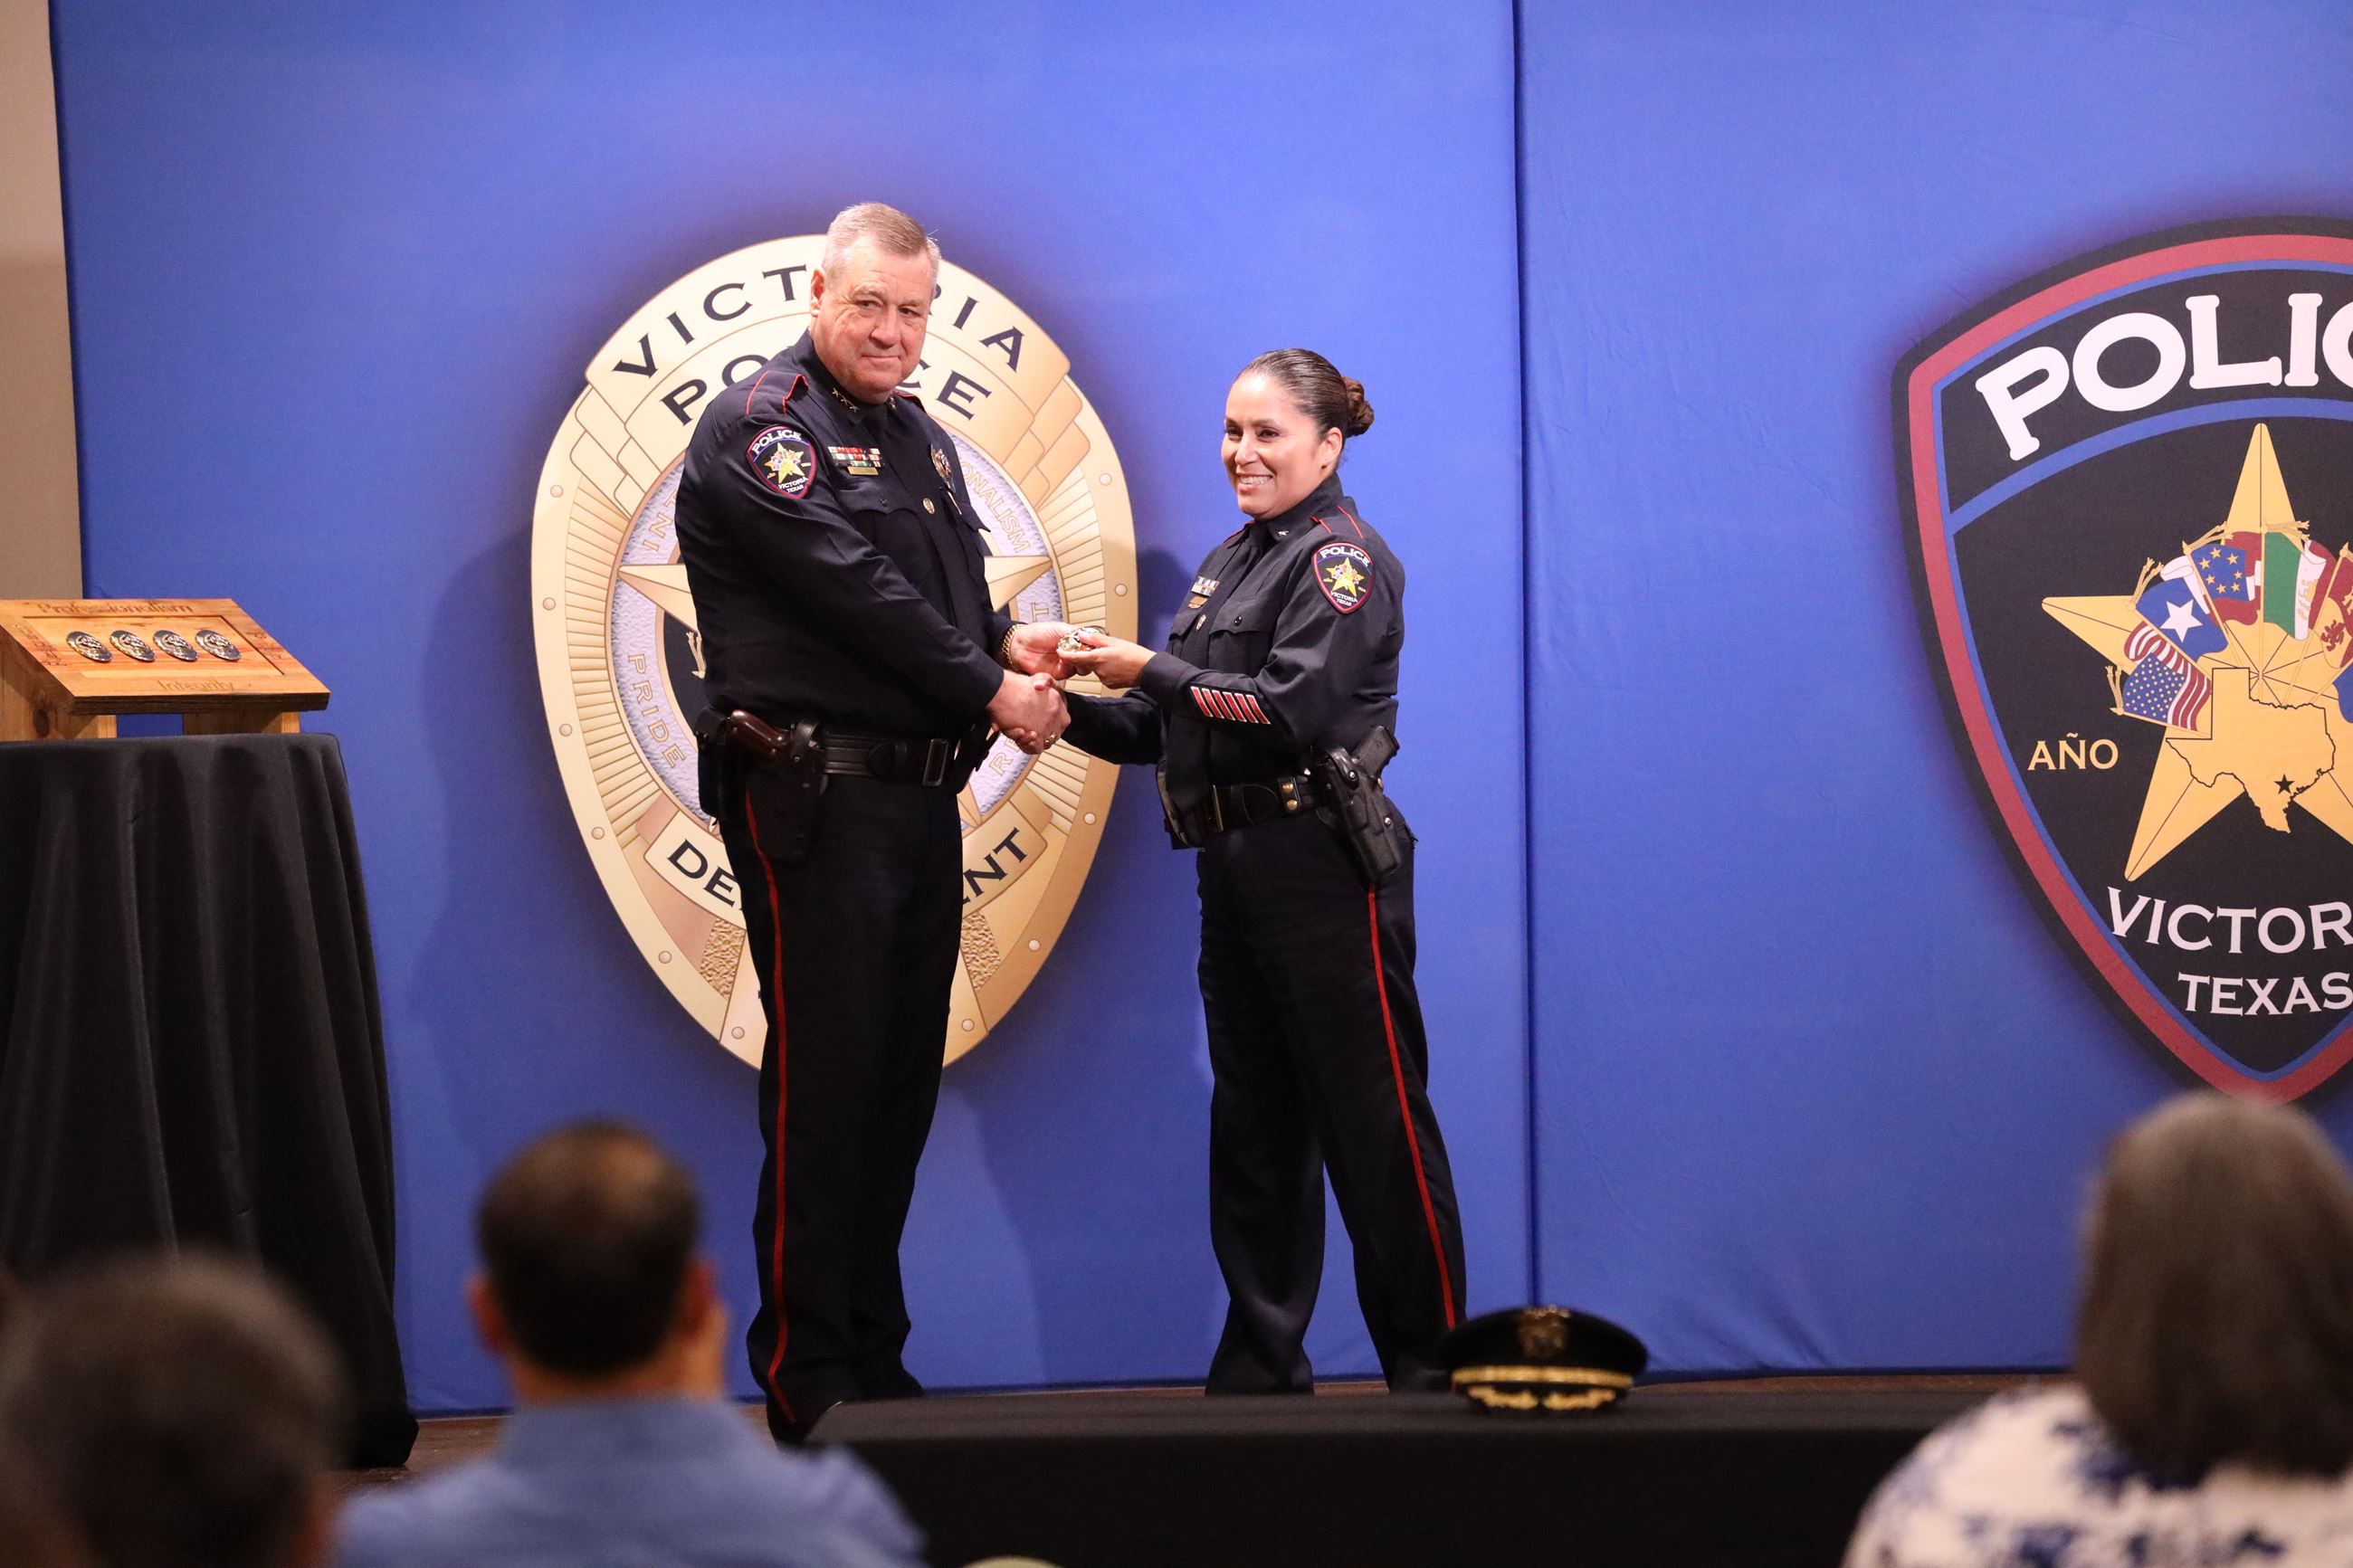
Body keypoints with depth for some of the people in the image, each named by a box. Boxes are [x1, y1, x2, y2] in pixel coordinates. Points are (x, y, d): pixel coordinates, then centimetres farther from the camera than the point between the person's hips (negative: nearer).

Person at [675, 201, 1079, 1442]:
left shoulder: (923, 441, 20)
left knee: (902, 1080, 10)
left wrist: (1008, 640, -2)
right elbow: (854, 591, -15)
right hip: (815, 797, -8)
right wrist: (989, 691, -12)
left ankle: (872, 1362, 17)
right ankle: (805, 1379, -2)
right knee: (824, 1083, -7)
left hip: (920, 799, 8)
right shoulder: (757, 428, -7)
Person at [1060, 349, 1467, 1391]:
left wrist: (1151, 670, -15)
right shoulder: (1230, 563, 19)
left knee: (1371, 1122, -5)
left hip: (1324, 867, -9)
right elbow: (1170, 730, 16)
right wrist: (1073, 711, -1)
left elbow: (1294, 705, -19)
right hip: (1238, 872, 9)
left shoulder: (1343, 558, -7)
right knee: (1252, 1122, 11)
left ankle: (1430, 1364, 1)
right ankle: (1261, 1364, 18)